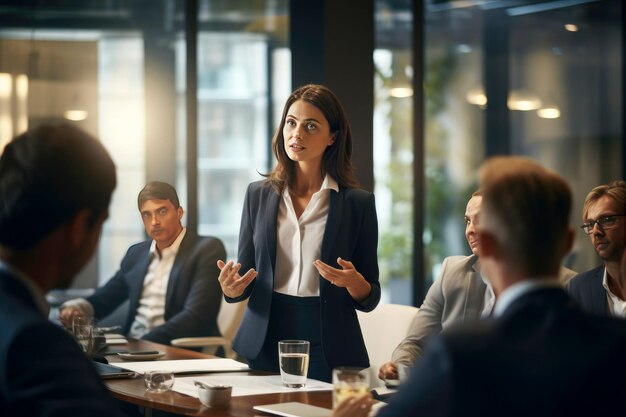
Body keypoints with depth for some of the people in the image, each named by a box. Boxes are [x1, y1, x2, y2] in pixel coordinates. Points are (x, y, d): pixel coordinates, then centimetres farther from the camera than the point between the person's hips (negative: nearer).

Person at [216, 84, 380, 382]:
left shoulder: (358, 203, -1)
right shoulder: (258, 195, 6)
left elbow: (369, 298, 2)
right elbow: (246, 279, 10)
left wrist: (354, 282, -20)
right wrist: (232, 289, -12)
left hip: (328, 347, -2)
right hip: (263, 344, 2)